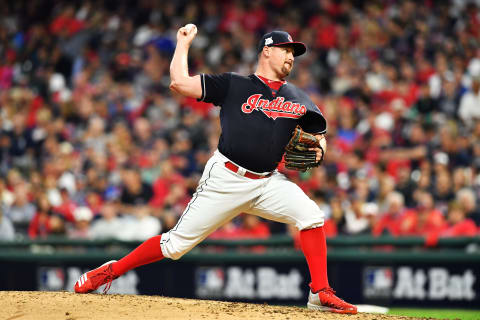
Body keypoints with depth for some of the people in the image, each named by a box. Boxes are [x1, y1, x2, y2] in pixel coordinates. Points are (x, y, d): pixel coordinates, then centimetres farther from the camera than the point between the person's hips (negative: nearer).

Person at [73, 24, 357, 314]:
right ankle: (112, 271, 15)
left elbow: (319, 135, 20)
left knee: (311, 214, -21)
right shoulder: (234, 85, 3)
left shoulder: (298, 99, 14)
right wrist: (184, 42, 5)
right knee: (177, 243, -3)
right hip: (226, 179, -3)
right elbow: (180, 83, -2)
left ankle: (321, 294, -14)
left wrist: (318, 151, -3)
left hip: (268, 182, 3)